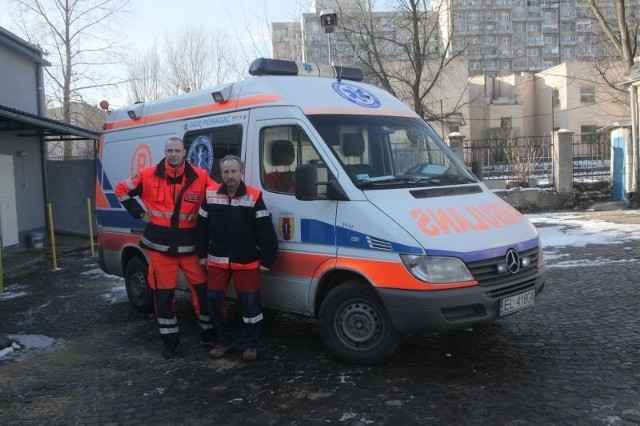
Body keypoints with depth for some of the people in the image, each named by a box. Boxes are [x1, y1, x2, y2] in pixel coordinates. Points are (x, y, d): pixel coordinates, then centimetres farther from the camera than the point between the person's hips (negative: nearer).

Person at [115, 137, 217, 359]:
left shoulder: (200, 177, -4)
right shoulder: (149, 175, -2)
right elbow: (122, 190, 10)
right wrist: (139, 213, 2)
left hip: (190, 245, 0)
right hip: (160, 245, 0)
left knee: (202, 289, 5)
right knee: (164, 294, 7)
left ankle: (208, 333, 24)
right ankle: (170, 340, 20)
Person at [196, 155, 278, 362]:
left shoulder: (254, 197, -9)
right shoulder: (210, 195, 1)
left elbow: (266, 232, -8)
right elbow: (202, 227, 10)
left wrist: (267, 260, -10)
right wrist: (203, 254, 9)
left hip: (247, 262, -3)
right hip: (217, 261, 3)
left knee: (250, 304, 0)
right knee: (214, 300, 6)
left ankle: (249, 345, 17)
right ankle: (222, 341, 24)